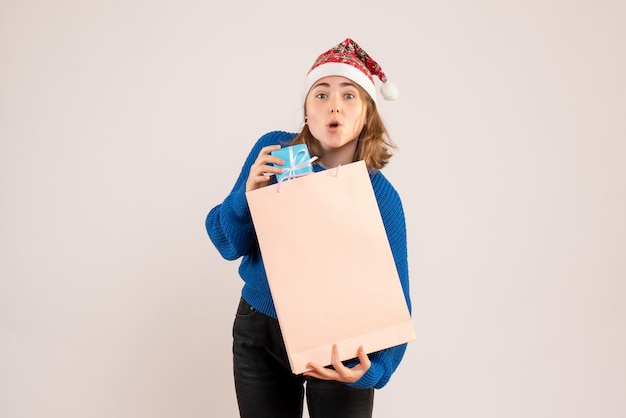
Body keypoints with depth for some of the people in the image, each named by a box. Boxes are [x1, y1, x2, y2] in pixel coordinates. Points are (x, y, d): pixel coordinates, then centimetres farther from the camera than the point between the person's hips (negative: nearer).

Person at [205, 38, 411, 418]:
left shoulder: (381, 197, -17)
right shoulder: (273, 151, -11)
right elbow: (229, 245, -6)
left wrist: (372, 369, -33)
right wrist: (248, 195, -25)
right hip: (259, 333, 2)